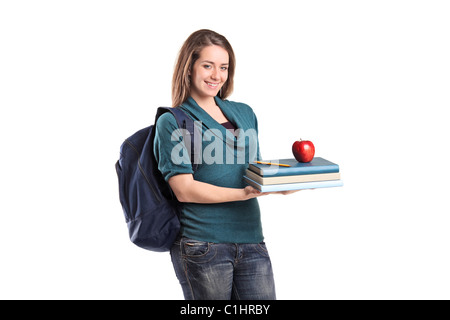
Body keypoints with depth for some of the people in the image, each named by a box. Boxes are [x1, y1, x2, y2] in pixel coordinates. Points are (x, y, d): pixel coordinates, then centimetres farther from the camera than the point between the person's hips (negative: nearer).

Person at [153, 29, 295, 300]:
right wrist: (243, 193, -20)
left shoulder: (245, 113, 15)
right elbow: (184, 190, -10)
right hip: (203, 246, -4)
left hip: (252, 240, 5)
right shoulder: (172, 122, -1)